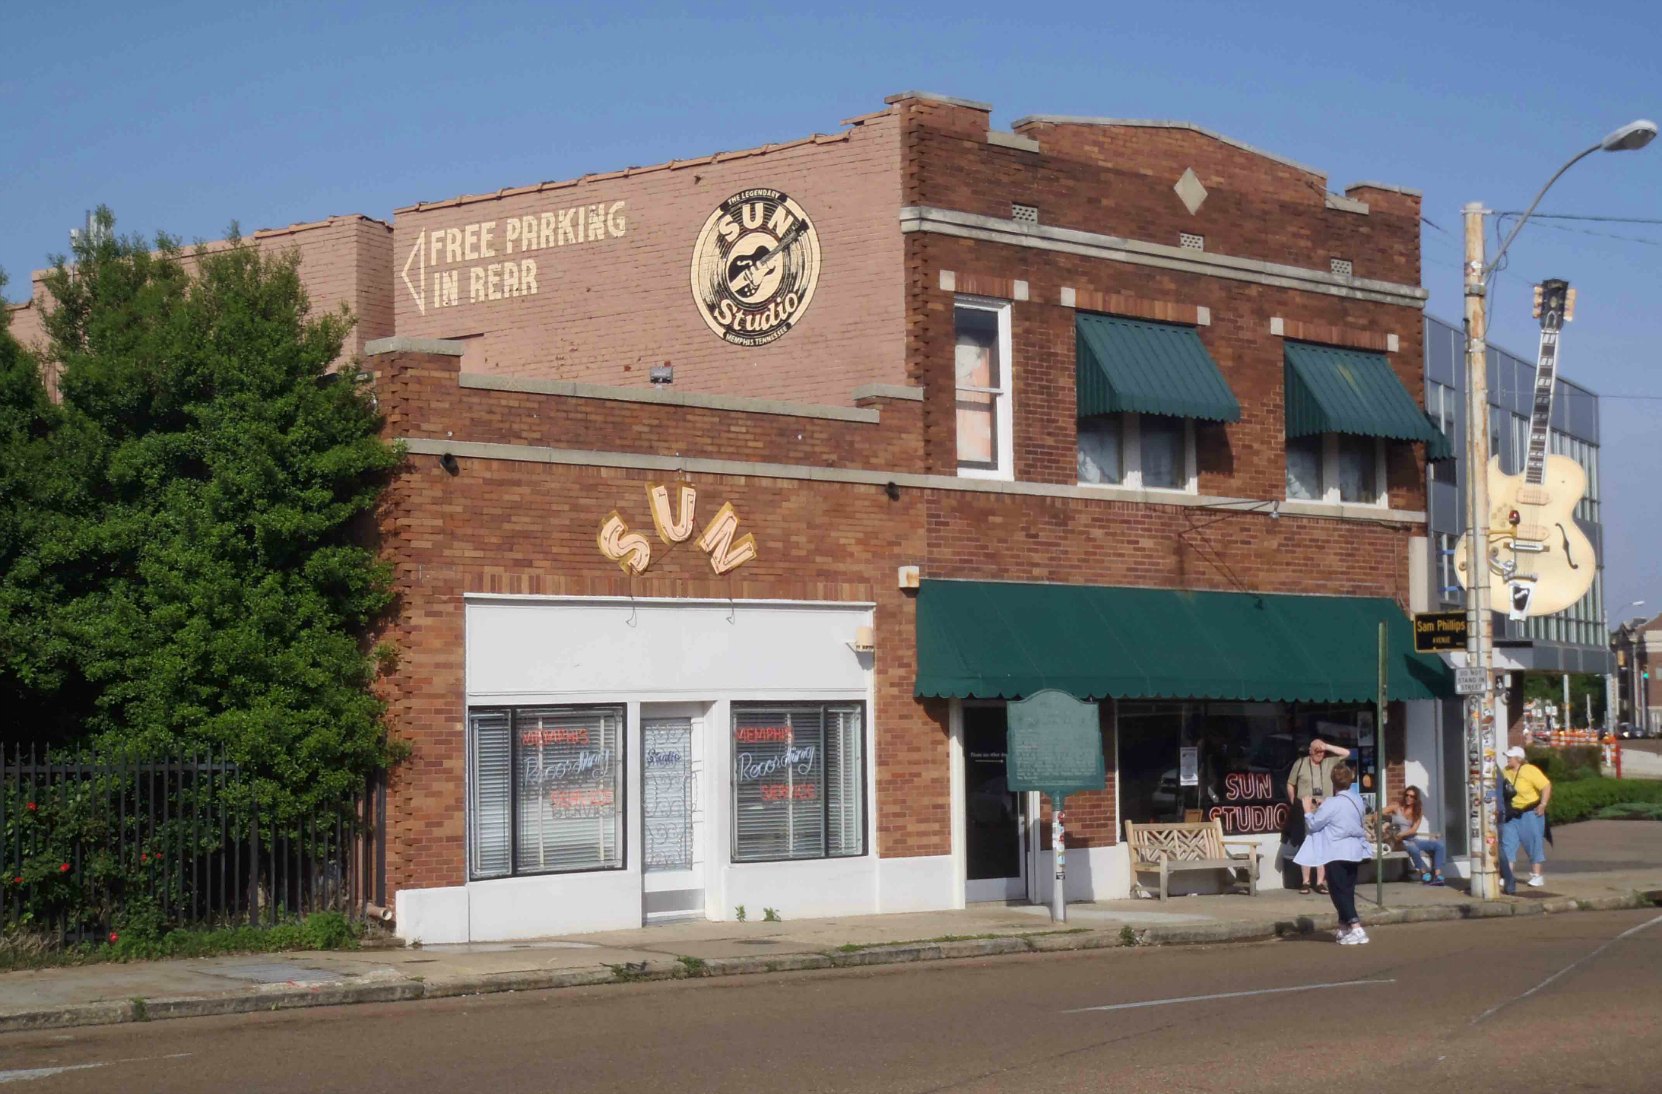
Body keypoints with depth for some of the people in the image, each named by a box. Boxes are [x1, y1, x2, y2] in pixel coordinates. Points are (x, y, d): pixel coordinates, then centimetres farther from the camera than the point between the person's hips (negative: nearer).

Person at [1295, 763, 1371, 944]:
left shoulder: (1332, 803, -17)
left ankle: (1356, 929, -14)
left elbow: (1313, 824, -11)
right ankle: (1344, 927, 25)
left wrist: (1308, 811, 9)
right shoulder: (1357, 800, 5)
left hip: (1337, 853, -7)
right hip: (1354, 851, 7)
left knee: (1339, 891, -4)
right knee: (1347, 890, 16)